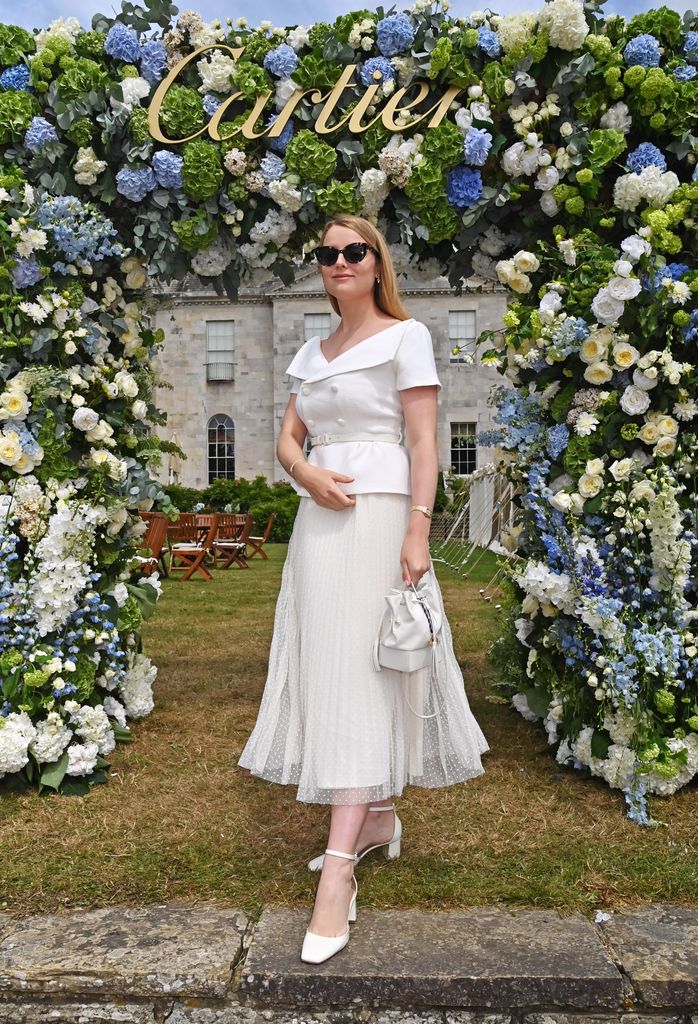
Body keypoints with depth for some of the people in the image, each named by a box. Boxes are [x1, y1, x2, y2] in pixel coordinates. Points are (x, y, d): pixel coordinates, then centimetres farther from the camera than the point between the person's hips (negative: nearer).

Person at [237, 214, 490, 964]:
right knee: (328, 669, 9)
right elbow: (287, 439, 15)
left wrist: (418, 531, -17)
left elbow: (423, 441, -8)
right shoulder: (311, 353, 18)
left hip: (376, 517, -7)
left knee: (360, 674, -10)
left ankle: (337, 872, -10)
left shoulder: (404, 337, 0)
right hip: (320, 520, 7)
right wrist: (308, 474, -8)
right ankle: (378, 820, 26)